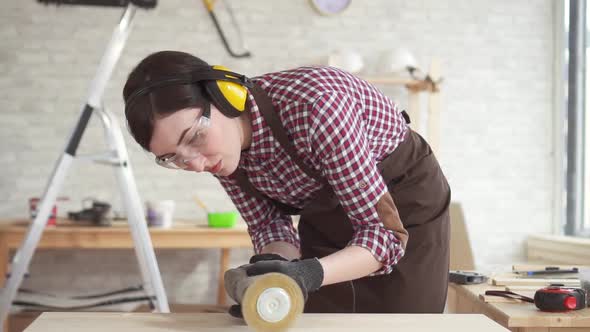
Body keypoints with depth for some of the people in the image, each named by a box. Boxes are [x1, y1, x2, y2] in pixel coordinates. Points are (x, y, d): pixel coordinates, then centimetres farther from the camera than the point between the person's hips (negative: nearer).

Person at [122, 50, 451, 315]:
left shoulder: (312, 106, -38)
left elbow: (385, 230, -32)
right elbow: (268, 224, -9)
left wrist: (309, 272, -49)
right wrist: (275, 264, -32)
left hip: (406, 201, -4)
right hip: (324, 212, 5)